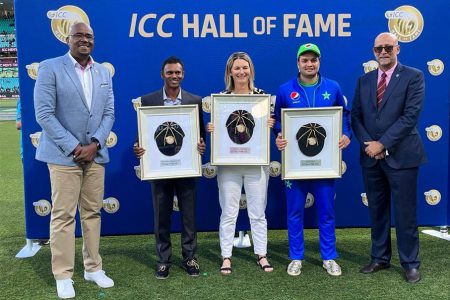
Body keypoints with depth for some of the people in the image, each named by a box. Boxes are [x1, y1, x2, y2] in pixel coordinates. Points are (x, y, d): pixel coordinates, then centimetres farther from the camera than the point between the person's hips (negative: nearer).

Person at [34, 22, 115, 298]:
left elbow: (109, 113, 9)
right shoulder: (50, 68, -4)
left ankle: (93, 268, 23)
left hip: (95, 153, 5)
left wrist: (95, 144, -7)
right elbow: (44, 113, -10)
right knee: (63, 215, 1)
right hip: (64, 154, -4)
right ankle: (63, 276, 12)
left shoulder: (103, 72, 11)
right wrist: (73, 147, -14)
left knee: (92, 212, 10)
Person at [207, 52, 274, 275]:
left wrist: (270, 125, -13)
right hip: (229, 163, 0)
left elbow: (270, 124, 8)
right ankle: (226, 257, 17)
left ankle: (261, 255, 23)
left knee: (258, 212, 10)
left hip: (256, 162, 1)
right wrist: (210, 129, -15)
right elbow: (214, 127, 6)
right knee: (229, 212, 5)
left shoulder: (262, 96, 3)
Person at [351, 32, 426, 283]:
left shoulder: (413, 77, -3)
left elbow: (411, 116, -13)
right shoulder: (364, 80, 11)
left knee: (405, 212, 3)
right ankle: (380, 258, 26)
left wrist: (382, 144, -15)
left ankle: (410, 263, 17)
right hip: (371, 157, 5)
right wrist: (368, 144, -8)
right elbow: (356, 116, 8)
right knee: (377, 211, 13)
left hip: (401, 156, -4)